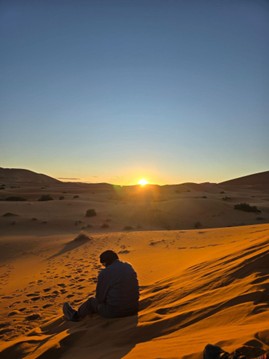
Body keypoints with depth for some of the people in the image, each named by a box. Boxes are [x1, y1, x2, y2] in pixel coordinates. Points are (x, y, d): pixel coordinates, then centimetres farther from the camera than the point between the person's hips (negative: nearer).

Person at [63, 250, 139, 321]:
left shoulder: (105, 273, -17)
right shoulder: (129, 267, 3)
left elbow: (100, 297, -6)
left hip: (114, 311, -6)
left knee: (92, 301, 21)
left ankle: (76, 315, 46)